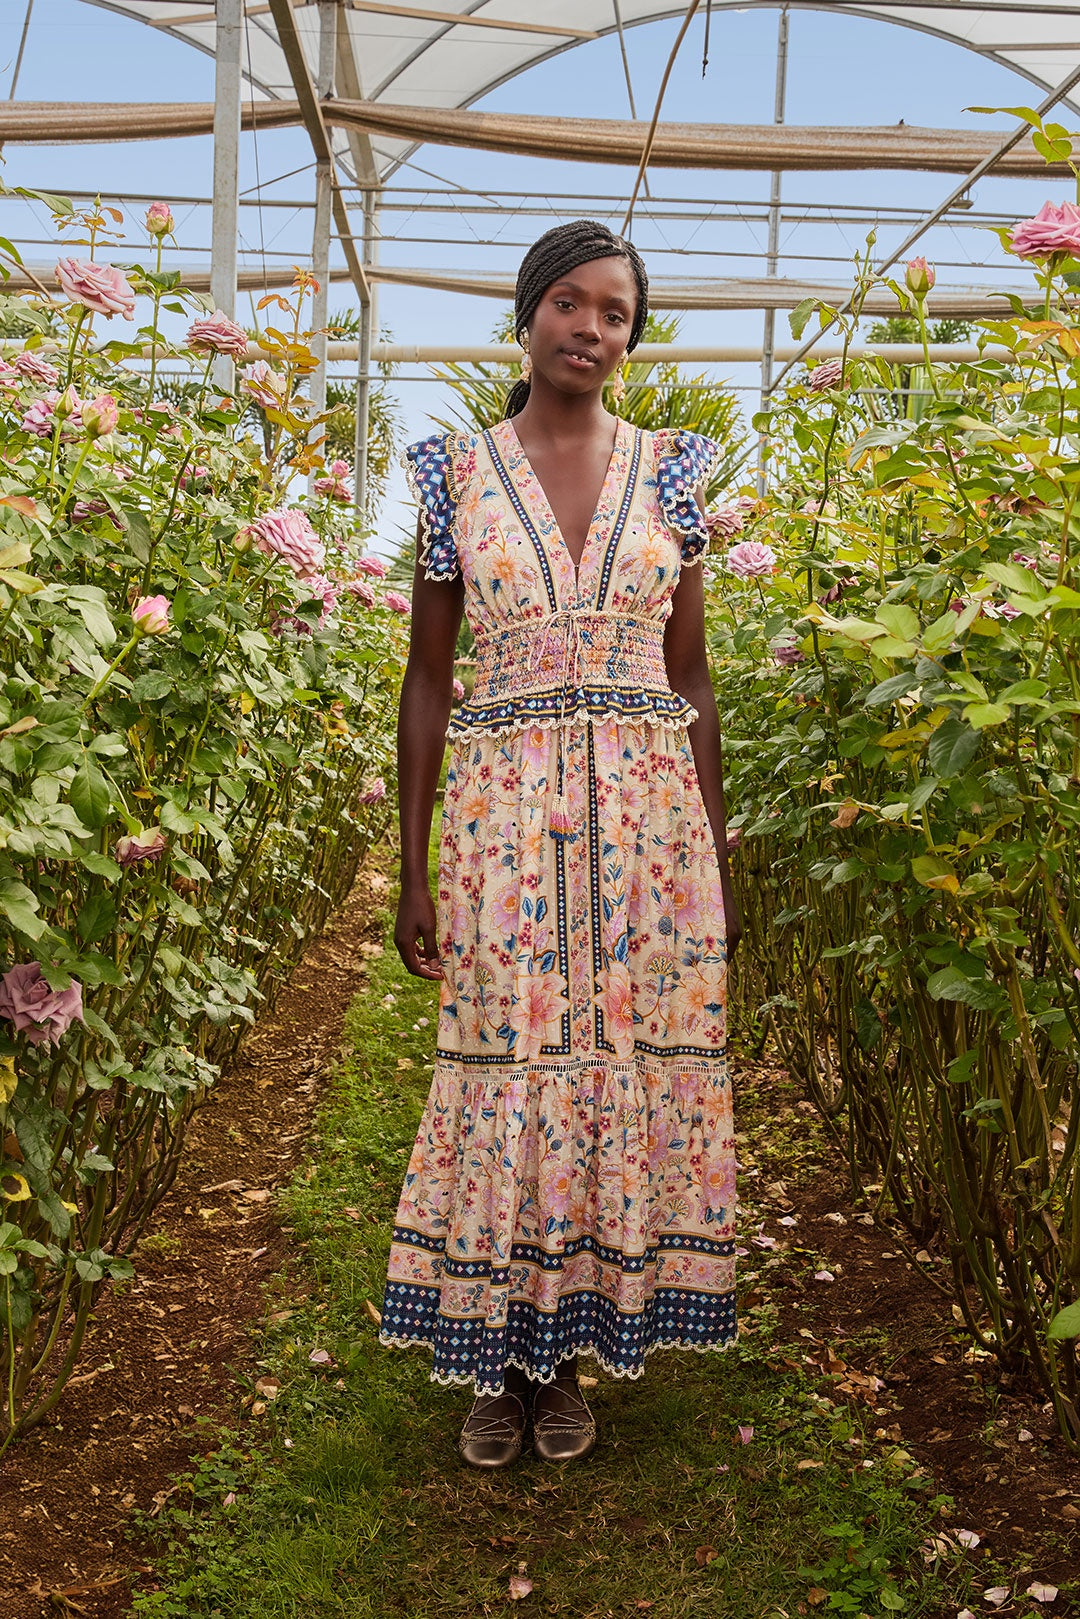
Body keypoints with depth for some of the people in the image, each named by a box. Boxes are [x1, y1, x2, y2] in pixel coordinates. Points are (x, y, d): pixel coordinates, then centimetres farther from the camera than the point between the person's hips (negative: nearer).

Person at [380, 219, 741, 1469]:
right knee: (506, 1071, 2)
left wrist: (717, 847, 6)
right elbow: (428, 676, 5)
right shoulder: (457, 474, 5)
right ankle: (497, 1358, 19)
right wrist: (413, 867, 0)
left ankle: (568, 1352, 21)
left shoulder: (667, 470, 8)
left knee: (626, 1066, 4)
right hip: (506, 812, -1)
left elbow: (691, 675, 10)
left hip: (647, 814, 1)